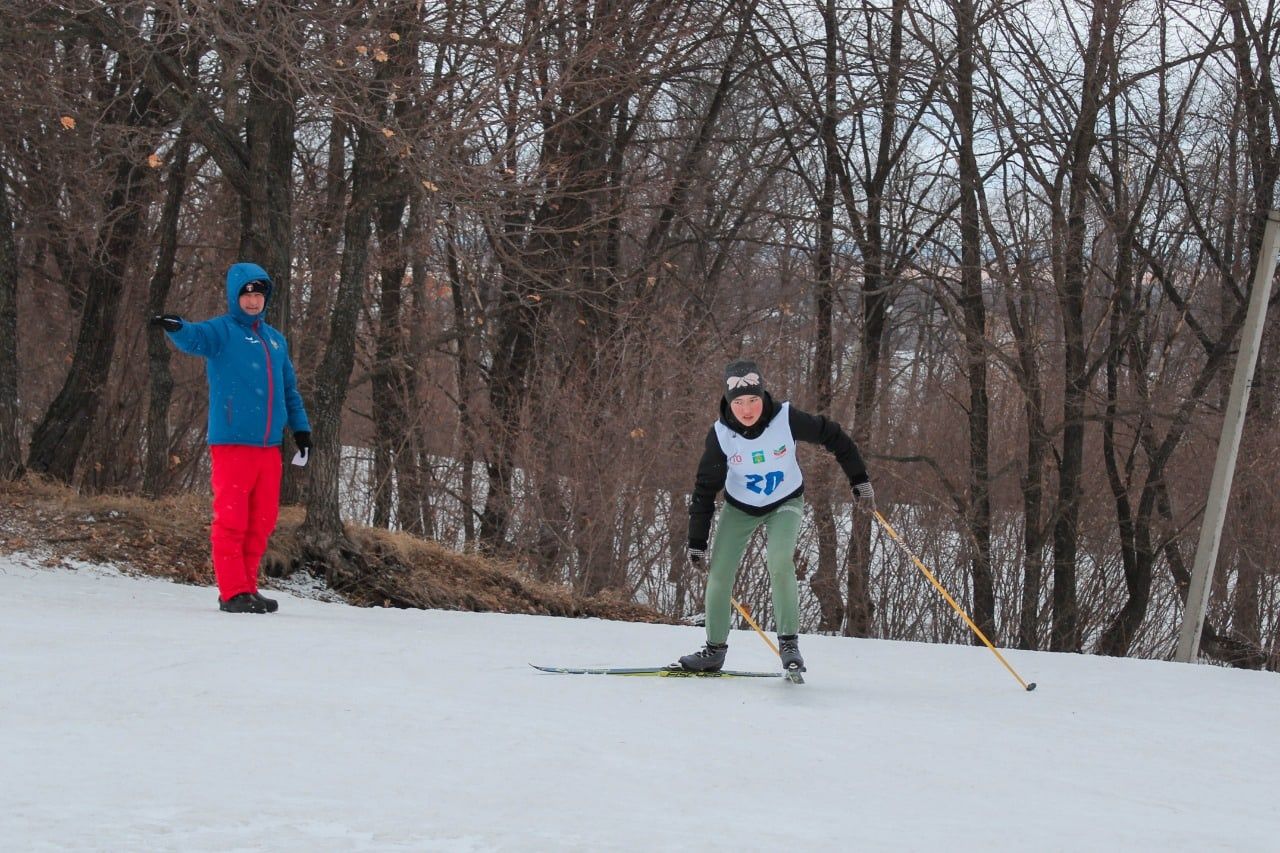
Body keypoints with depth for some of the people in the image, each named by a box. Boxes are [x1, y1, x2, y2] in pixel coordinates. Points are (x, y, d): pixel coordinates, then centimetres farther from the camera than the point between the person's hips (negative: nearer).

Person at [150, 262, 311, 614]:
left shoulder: (275, 340, 18)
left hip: (268, 446, 6)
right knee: (231, 519, -6)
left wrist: (300, 426, 20)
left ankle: (247, 587, 18)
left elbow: (289, 388, 28)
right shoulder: (222, 331, -1)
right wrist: (176, 328, -45)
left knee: (262, 521, 9)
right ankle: (233, 592, -4)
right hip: (232, 442, -6)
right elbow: (196, 338, -23)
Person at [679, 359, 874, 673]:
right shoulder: (721, 434, -22)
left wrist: (859, 478, -4)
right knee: (718, 575, -3)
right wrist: (696, 541, -14)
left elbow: (831, 436, -11)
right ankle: (715, 649, 15)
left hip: (784, 504, -2)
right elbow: (706, 488, -15)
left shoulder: (787, 419, -27)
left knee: (780, 565, -25)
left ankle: (789, 642, -12)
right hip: (739, 508, 2)